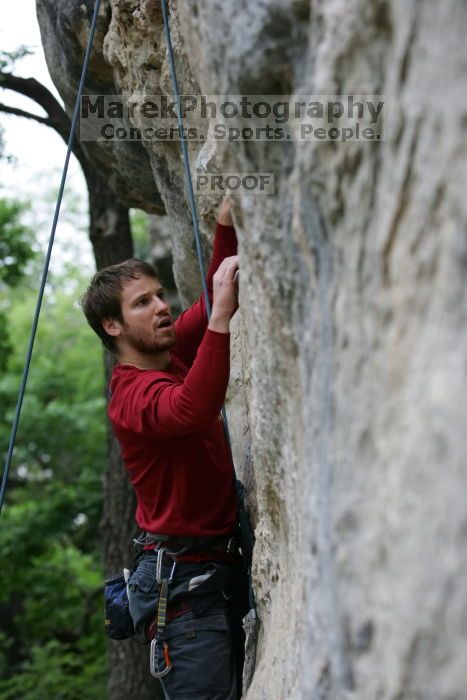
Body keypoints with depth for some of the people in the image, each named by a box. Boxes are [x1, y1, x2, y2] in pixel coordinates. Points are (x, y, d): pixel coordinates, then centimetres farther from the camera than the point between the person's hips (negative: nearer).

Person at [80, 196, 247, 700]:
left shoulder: (171, 354, 10)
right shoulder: (132, 393, -17)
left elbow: (209, 299, 19)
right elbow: (191, 410, -39)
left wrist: (226, 224, 4)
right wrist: (221, 316, -43)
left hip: (222, 569, 9)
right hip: (182, 581, -9)